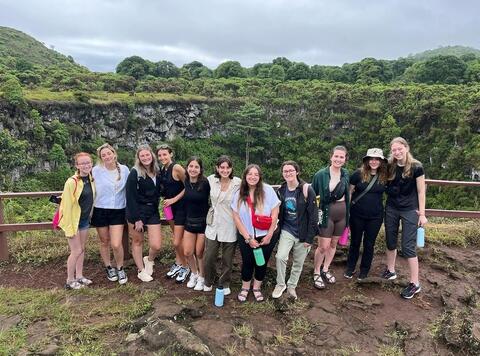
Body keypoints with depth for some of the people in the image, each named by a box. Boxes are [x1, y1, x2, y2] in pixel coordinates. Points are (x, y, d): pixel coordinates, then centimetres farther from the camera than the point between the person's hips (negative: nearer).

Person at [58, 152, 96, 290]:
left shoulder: (91, 179, -1)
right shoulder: (72, 182, -21)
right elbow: (67, 205, -19)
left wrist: (89, 216, 10)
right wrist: (69, 228, -18)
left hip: (85, 219, 7)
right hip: (73, 220, -7)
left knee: (82, 249, 15)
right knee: (76, 250, -1)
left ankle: (79, 276, 28)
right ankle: (70, 280, 15)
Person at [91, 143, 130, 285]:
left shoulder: (124, 169, -3)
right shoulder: (96, 170, -8)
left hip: (118, 211, 0)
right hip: (100, 211, 0)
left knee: (116, 245, -7)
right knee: (104, 242, 14)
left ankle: (120, 269, 20)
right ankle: (109, 268, 37)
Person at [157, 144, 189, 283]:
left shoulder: (177, 168, -19)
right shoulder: (162, 170, 6)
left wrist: (174, 199, -17)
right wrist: (165, 198, 2)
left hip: (180, 207, -7)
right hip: (170, 206, 8)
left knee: (177, 242, -4)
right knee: (176, 238, 19)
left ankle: (185, 267, 17)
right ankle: (178, 263, 34)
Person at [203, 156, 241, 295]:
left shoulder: (238, 183, -13)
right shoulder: (211, 180, -4)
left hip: (230, 227, -2)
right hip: (213, 226, 2)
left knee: (227, 260, 12)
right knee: (209, 257, 9)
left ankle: (225, 284, 35)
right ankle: (208, 282, 35)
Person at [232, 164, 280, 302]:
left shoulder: (268, 190, -11)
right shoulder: (239, 194, -5)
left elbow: (275, 213, -8)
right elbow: (236, 217, -4)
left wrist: (269, 235, -10)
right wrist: (248, 238, -8)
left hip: (266, 236, -1)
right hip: (246, 236, 1)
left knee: (262, 263, 12)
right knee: (247, 263, 11)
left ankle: (257, 288, 35)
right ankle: (245, 288, 34)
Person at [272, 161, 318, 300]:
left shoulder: (306, 189, -13)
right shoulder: (281, 191, 0)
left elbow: (313, 215, -12)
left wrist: (309, 237, -13)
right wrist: (277, 229, 1)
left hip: (302, 233, -2)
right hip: (287, 231, 2)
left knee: (299, 262, 11)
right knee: (280, 257, -16)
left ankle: (292, 286, 35)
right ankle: (280, 284, 8)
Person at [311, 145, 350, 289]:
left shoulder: (345, 174, 2)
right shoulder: (321, 174, -13)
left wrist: (347, 211, 12)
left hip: (342, 213, 5)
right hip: (327, 213, -5)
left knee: (333, 244, 15)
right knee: (323, 246, -3)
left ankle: (325, 270, 31)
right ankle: (316, 273, 16)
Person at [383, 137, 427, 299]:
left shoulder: (416, 167, -11)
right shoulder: (389, 166, -2)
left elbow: (421, 191, -7)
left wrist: (422, 214, -7)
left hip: (410, 211, -4)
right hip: (391, 209, 4)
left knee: (408, 246, -3)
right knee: (391, 242, 15)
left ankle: (415, 284, 9)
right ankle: (390, 271, 35)